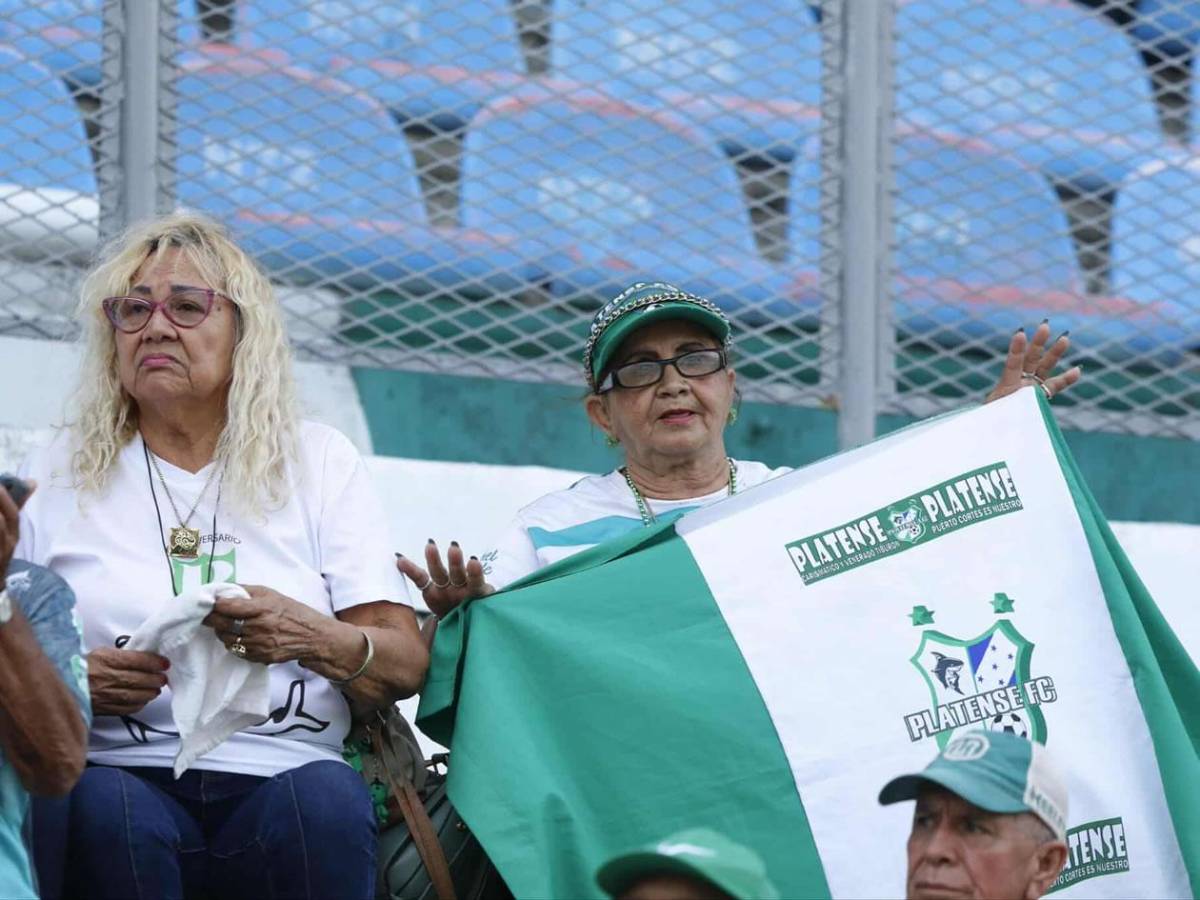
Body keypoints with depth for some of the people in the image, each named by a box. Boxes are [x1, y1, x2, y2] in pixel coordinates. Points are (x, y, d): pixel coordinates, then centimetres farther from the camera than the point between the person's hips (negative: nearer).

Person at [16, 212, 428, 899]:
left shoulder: (320, 462, 15)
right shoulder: (59, 474, 16)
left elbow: (407, 663, 7)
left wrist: (312, 640, -14)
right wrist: (70, 680, -12)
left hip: (286, 772, 0)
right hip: (123, 772, 0)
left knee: (327, 796, -34)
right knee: (108, 810, -35)